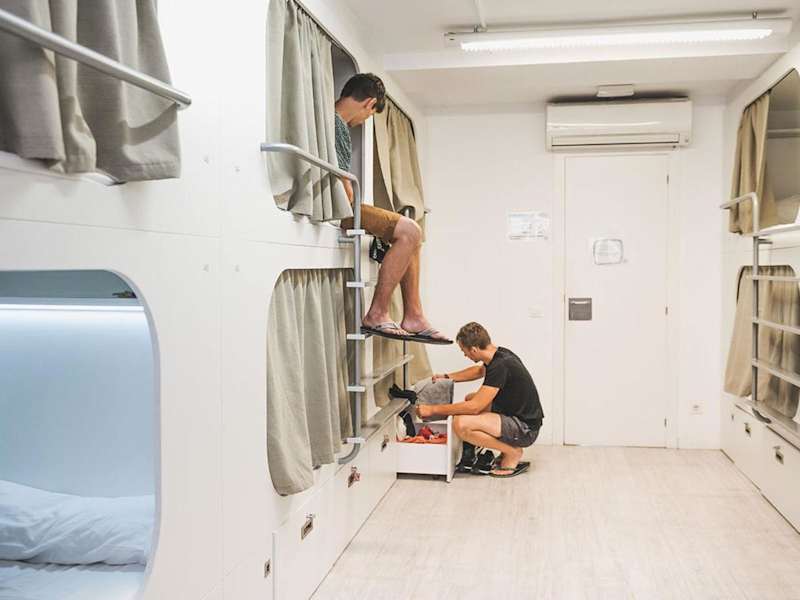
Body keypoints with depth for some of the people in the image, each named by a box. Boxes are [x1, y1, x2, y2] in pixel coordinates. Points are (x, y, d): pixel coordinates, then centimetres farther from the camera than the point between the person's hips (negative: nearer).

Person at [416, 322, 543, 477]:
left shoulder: (500, 366, -24)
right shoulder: (499, 354, 4)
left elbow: (474, 407, -24)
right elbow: (479, 370, 29)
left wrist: (433, 409, -16)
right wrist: (447, 377, 23)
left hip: (525, 429, -10)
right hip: (517, 416, 10)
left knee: (461, 424, -24)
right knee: (470, 398, 22)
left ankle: (513, 453, -4)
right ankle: (508, 448, 14)